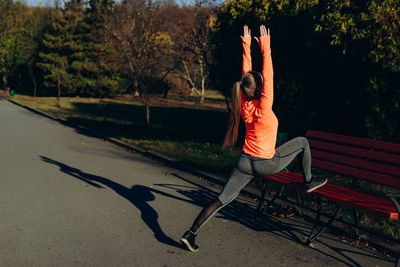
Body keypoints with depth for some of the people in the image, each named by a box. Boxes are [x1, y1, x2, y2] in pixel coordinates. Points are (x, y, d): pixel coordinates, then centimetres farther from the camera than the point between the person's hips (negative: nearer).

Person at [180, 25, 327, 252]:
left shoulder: (244, 105, -4)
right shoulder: (264, 107, -20)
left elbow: (246, 74, 3)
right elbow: (269, 76, -18)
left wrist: (247, 46, 7)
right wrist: (265, 47, -16)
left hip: (245, 163, 5)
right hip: (266, 164, -5)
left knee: (221, 201, 5)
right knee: (302, 142, 15)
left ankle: (191, 234, -1)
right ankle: (309, 181, 28)